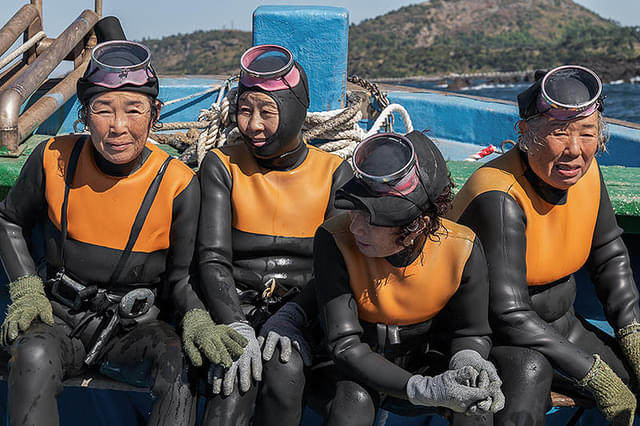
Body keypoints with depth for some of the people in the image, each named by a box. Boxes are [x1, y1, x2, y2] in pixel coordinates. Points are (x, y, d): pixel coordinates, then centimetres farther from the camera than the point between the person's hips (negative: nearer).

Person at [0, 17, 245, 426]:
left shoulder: (178, 185, -11)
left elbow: (180, 275, -1)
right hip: (61, 317, 1)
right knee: (34, 357, -33)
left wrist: (197, 320, -22)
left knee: (180, 364, -32)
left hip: (135, 326, -1)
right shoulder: (54, 160, -7)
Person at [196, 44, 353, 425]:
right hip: (235, 305, 0)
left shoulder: (334, 172, 3)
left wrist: (291, 318, -21)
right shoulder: (222, 165, 3)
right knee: (237, 381, -32)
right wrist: (238, 329, -23)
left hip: (301, 308, 0)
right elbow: (212, 259, -6)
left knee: (286, 369, -32)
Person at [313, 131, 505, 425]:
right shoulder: (335, 240, -27)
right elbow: (345, 345, -28)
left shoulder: (462, 250, -21)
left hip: (424, 363, 2)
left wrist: (468, 362, -30)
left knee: (482, 394, -26)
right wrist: (423, 390, -40)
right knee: (355, 398, -35)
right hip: (359, 369, -2)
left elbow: (471, 332, -5)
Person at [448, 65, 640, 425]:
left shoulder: (586, 170, -7)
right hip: (490, 333, -7)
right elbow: (509, 315, -30)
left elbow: (610, 257, 9)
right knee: (531, 369, -37)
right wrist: (594, 374, -27)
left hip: (557, 325, 8)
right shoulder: (500, 197, -29)